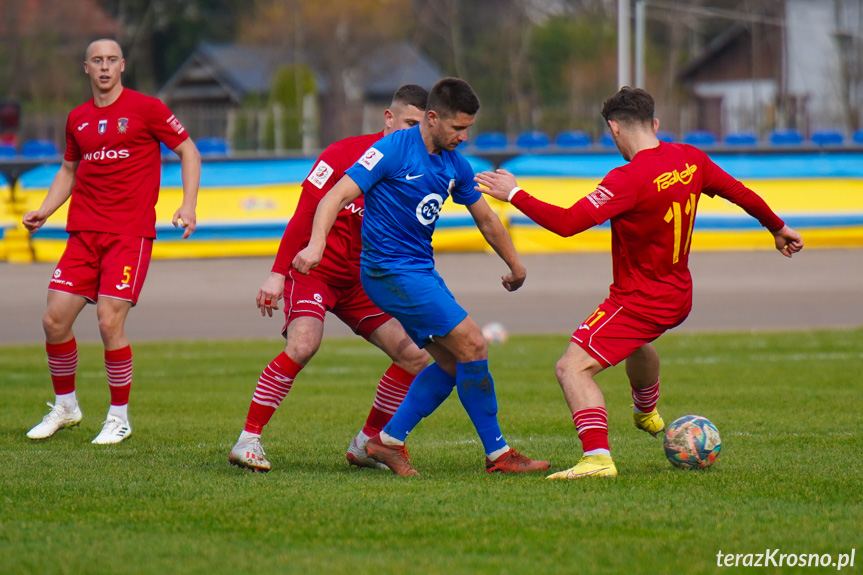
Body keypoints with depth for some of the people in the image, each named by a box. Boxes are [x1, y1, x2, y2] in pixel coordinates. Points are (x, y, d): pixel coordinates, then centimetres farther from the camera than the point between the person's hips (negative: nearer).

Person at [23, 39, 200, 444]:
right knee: (54, 320, -2)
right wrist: (44, 211, 10)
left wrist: (189, 206, -9)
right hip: (84, 232, 5)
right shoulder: (78, 119, 13)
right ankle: (65, 407, 19)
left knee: (110, 322, -14)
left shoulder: (146, 108, -2)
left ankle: (120, 417, 2)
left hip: (130, 233, -5)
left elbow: (188, 151, 3)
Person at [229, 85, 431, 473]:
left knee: (415, 357, -5)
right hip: (314, 269, -6)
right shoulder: (345, 154, -13)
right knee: (303, 344, -30)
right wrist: (277, 275, -18)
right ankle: (248, 441, -22)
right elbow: (304, 215, -13)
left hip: (361, 280, 6)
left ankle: (366, 444, 10)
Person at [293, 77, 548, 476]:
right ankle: (497, 453, -5)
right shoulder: (394, 150, -14)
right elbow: (337, 195, -19)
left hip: (421, 271, 9)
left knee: (452, 363, 6)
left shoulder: (454, 165, 9)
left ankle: (389, 442, 14)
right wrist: (317, 242, -35)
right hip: (390, 269, -9)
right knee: (472, 345, -12)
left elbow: (485, 219, 23)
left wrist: (515, 265, 32)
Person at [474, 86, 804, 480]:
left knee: (573, 368, -15)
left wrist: (514, 194, -20)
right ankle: (647, 414, 65)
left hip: (639, 301, -9)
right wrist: (778, 228, 31)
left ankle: (597, 456, -30)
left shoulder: (630, 178, -25)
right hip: (678, 296, 9)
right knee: (637, 341, 40)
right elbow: (740, 192, 13)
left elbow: (567, 222, -31)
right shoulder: (690, 159, -2)